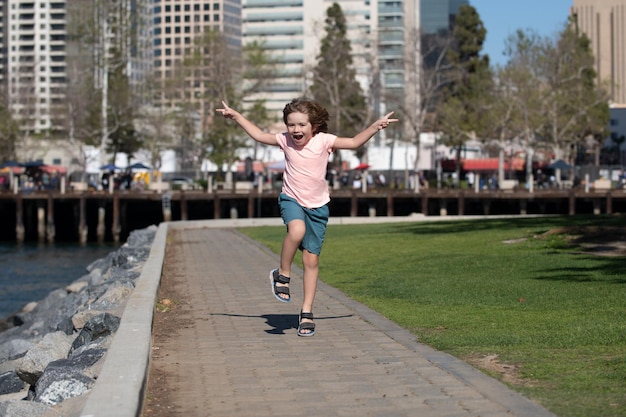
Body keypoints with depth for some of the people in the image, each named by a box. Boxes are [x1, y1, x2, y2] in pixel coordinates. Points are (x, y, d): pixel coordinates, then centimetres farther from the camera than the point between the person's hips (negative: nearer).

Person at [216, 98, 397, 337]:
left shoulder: (323, 140, -6)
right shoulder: (285, 140, -2)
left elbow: (355, 143, -4)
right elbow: (259, 135, 11)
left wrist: (375, 126, -15)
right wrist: (236, 116, 11)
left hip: (317, 205, 0)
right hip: (291, 199, 0)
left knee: (311, 259, 1)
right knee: (297, 230, -36)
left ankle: (306, 312, 11)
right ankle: (282, 275, -12)